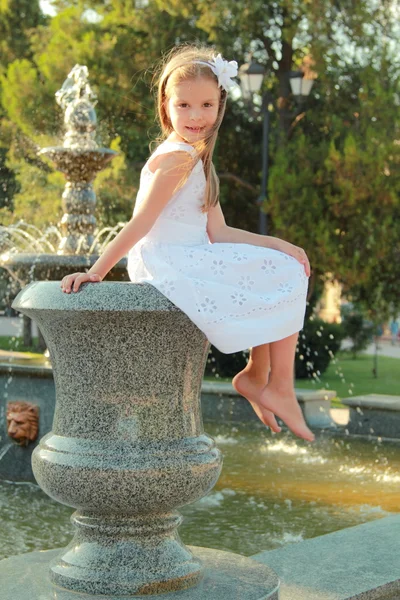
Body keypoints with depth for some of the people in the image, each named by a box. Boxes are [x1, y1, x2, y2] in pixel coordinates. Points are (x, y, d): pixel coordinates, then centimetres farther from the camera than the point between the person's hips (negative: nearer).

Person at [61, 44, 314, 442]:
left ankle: (256, 374, 13)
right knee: (286, 280, -4)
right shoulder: (178, 158, -14)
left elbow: (216, 231, 10)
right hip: (173, 269, -10)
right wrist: (96, 272, -20)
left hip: (190, 261, 10)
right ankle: (279, 387, 1)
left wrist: (277, 245, 4)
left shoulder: (197, 160, 16)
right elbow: (140, 224, -18)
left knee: (289, 268, 18)